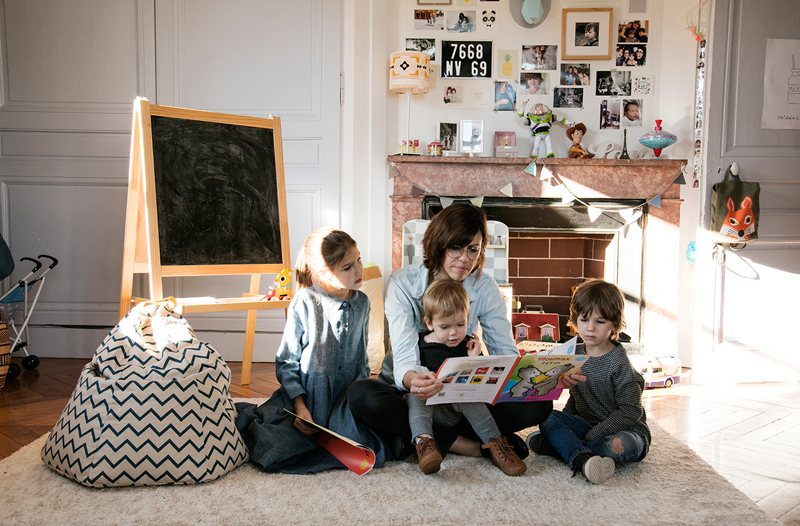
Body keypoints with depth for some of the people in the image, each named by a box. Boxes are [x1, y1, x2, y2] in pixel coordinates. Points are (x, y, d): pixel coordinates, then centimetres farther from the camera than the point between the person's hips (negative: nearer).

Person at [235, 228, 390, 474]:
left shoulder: (362, 303, 8)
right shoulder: (305, 302, -8)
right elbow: (286, 361, -5)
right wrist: (300, 407, -16)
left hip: (346, 404, 4)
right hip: (306, 399, -3)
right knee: (276, 451, -26)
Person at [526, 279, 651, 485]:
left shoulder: (619, 364, -15)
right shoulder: (575, 356, 5)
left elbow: (630, 412, -18)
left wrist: (593, 434, -19)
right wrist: (564, 423, 0)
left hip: (625, 430, -6)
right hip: (587, 426, 6)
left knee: (620, 445, -38)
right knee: (548, 418, -13)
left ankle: (559, 446, -27)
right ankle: (581, 457, -37)